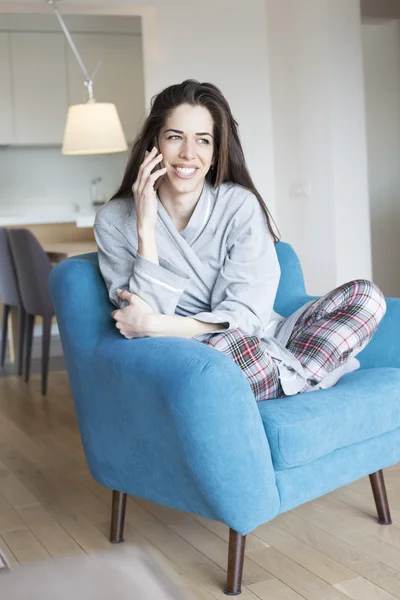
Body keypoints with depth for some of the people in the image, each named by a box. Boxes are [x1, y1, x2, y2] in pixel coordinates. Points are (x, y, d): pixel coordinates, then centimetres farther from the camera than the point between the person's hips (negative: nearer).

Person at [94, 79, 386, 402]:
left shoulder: (240, 205, -5)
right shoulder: (114, 221, -6)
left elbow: (247, 315, -10)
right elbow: (141, 327, -14)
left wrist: (157, 324, -21)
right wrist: (145, 228, -19)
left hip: (263, 343, 2)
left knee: (366, 296, -14)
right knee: (232, 342, -36)